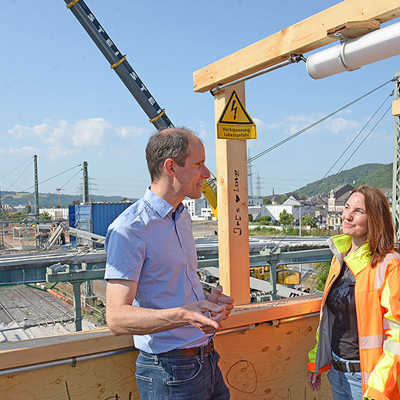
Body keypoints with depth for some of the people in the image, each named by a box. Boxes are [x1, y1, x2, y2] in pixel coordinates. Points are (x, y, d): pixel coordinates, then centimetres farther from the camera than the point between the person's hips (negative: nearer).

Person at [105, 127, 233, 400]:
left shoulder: (183, 216, 11)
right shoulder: (128, 229, -19)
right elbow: (117, 318, -24)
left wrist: (207, 301, 4)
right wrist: (183, 315, -37)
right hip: (170, 371, -8)